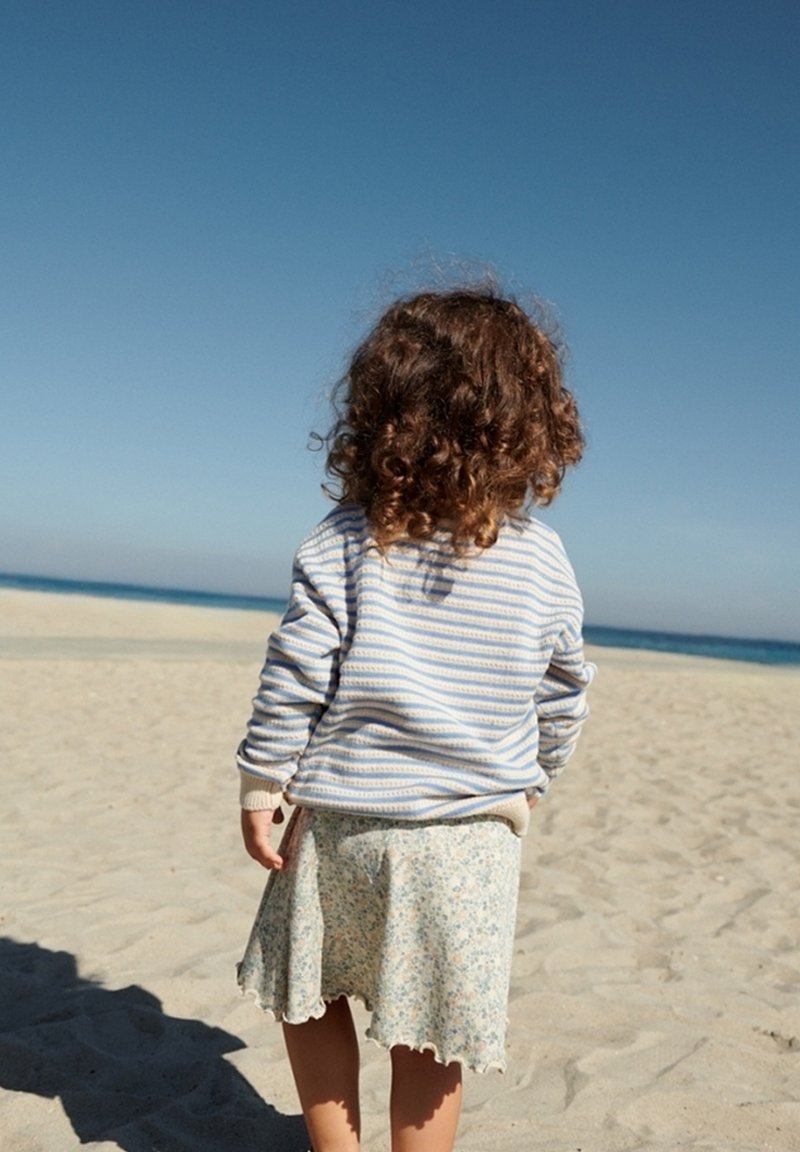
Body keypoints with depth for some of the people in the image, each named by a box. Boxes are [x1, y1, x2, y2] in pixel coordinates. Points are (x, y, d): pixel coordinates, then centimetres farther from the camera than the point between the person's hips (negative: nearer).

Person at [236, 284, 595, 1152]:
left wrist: (259, 788, 2)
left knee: (312, 995, 23)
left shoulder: (341, 543, -9)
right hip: (472, 833, 1)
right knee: (428, 1045, 14)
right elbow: (563, 702, 7)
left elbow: (293, 681, -10)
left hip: (340, 822, 0)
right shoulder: (542, 561, -3)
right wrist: (530, 784, 22)